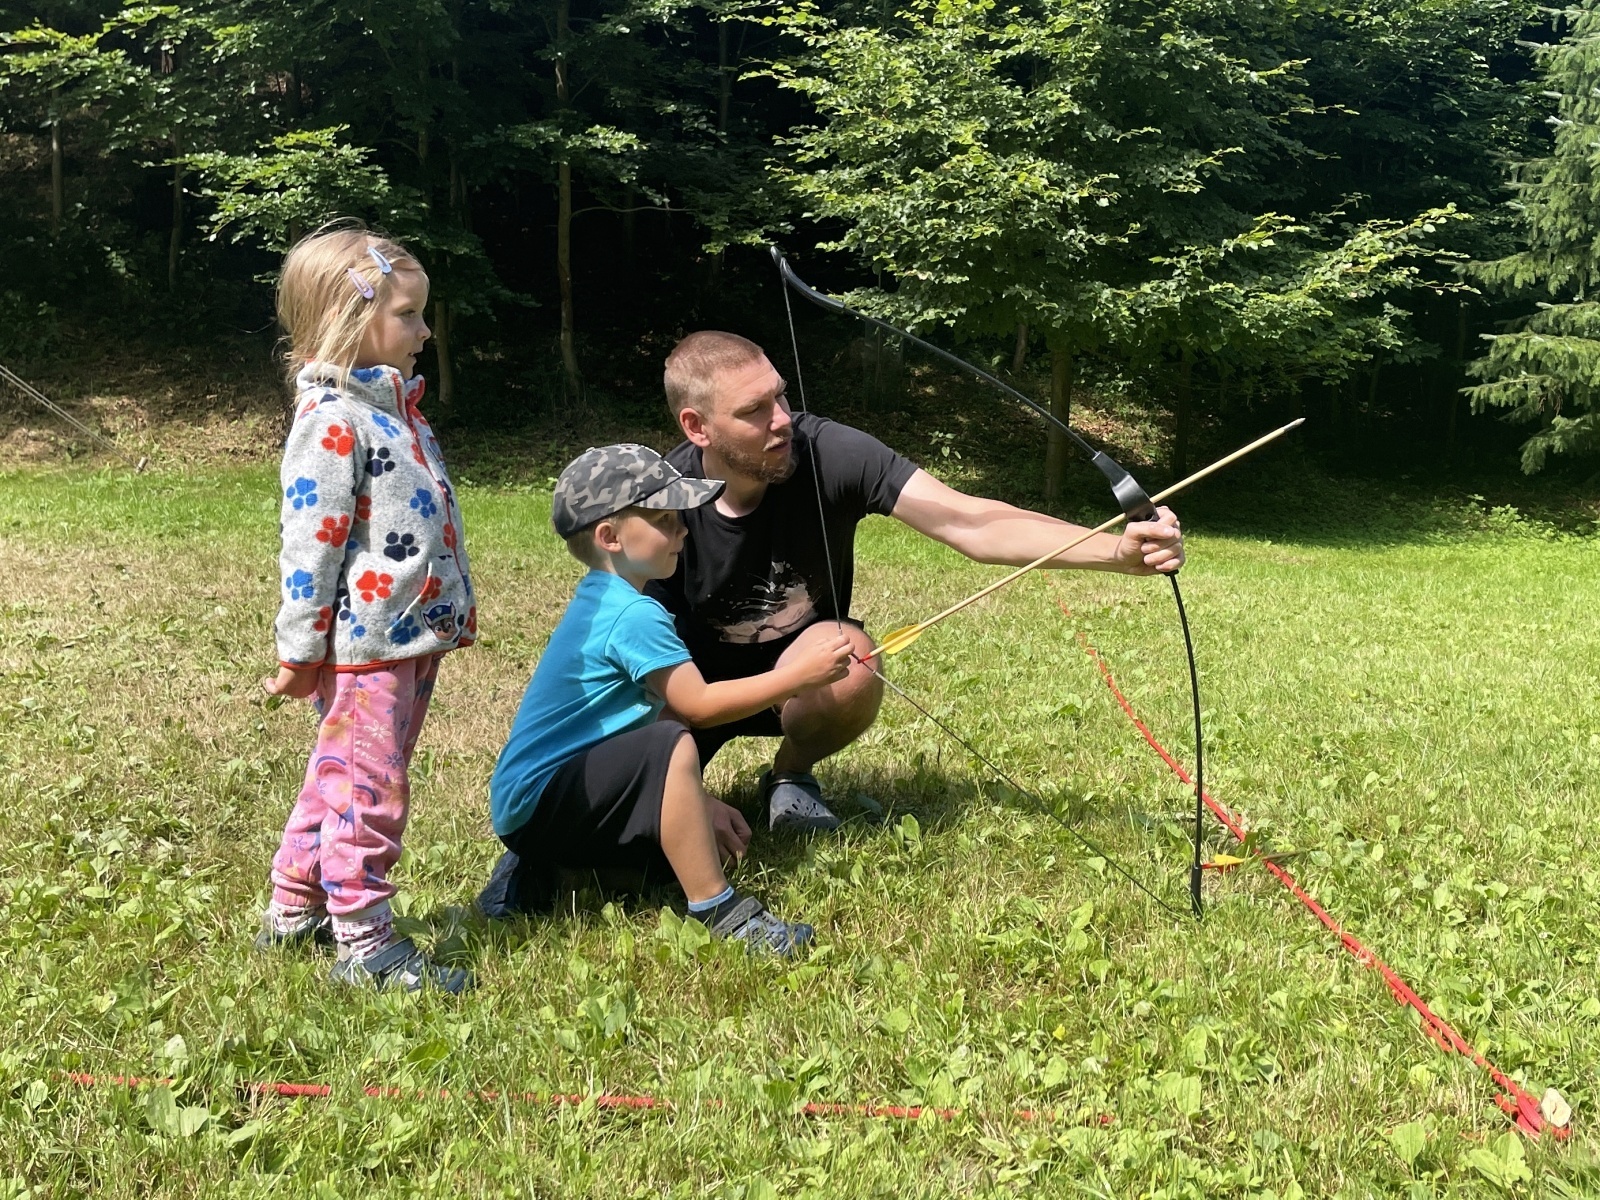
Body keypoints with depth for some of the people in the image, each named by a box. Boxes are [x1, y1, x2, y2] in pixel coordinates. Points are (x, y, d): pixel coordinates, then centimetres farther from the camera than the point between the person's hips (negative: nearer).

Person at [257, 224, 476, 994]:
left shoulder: (396, 407, 14)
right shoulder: (333, 421, -16)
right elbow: (310, 541, -17)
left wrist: (455, 610, 23)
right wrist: (300, 652, -15)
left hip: (415, 637, 10)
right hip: (362, 647, -10)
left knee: (342, 780, 19)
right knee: (369, 789, -2)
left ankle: (294, 909, 32)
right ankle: (363, 944, 9)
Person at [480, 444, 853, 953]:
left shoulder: (599, 603, 13)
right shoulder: (633, 615, -19)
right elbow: (698, 705, -20)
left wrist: (694, 803, 11)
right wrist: (798, 674, -14)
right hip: (537, 801, -11)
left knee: (697, 836, 12)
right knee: (670, 744, -30)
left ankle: (533, 868, 14)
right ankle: (715, 909, -21)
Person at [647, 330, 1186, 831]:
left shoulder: (828, 453, -25)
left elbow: (969, 522, -34)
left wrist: (1118, 549, -48)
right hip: (696, 686, 0)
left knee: (852, 663, -34)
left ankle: (790, 776, 1)